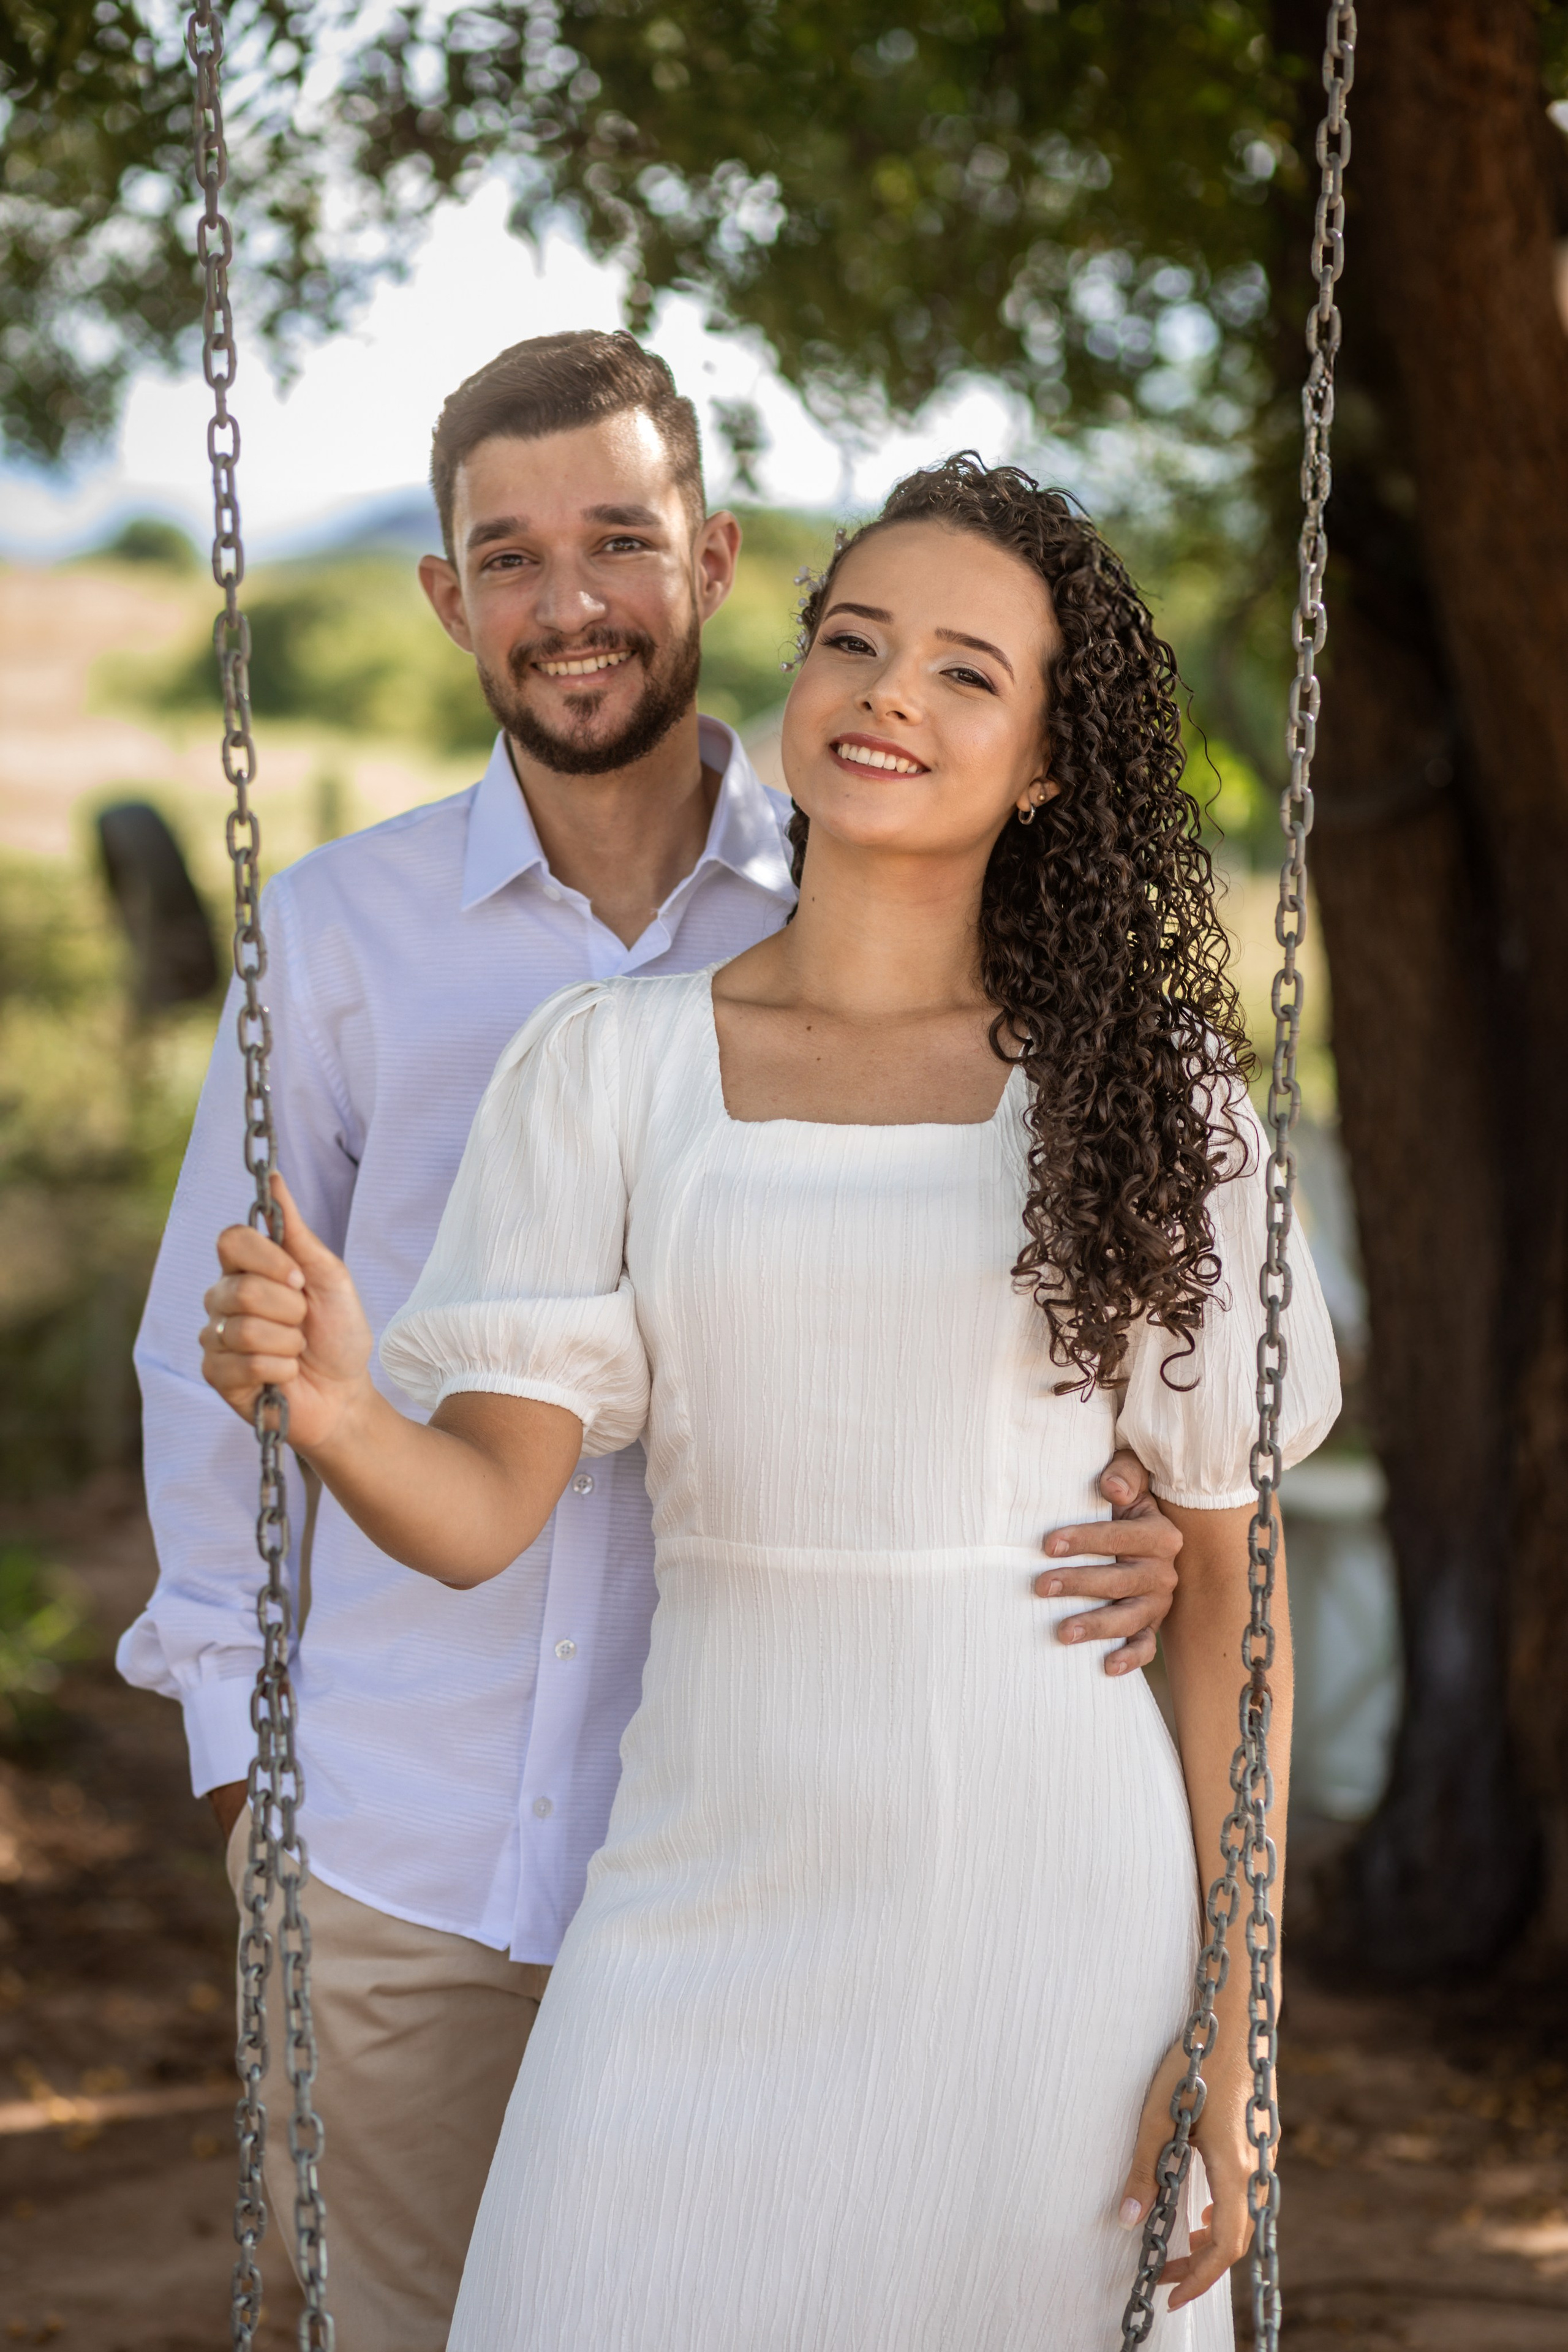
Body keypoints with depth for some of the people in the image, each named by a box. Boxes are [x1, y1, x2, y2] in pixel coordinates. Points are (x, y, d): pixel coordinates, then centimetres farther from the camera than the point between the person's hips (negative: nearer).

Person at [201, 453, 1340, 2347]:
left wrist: (1239, 2028, -3)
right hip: (717, 1889, 1)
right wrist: (324, 1404, -29)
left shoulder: (1144, 1087, 0)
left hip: (1048, 1900, 0)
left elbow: (1227, 1572, 2)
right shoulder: (605, 1064, 2)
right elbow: (482, 1508, -6)